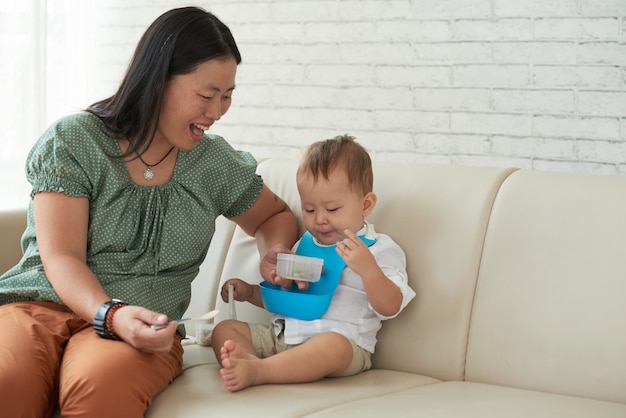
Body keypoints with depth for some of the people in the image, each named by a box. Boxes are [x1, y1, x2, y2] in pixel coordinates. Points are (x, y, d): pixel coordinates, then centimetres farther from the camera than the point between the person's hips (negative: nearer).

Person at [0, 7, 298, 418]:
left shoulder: (216, 162, 13)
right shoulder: (73, 141, 1)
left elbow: (276, 216, 32)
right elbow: (62, 259, -6)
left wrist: (275, 252, 7)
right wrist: (112, 315, -26)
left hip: (141, 327, 2)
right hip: (41, 304, -2)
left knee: (102, 385, -38)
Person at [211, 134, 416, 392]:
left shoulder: (380, 249, 3)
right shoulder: (304, 245, 21)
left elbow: (390, 308, -10)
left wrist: (367, 269, -25)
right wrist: (249, 292, 14)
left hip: (343, 340, -6)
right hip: (282, 335, 7)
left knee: (333, 346, -40)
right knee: (224, 329, -6)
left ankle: (257, 371, -46)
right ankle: (246, 358, -39)